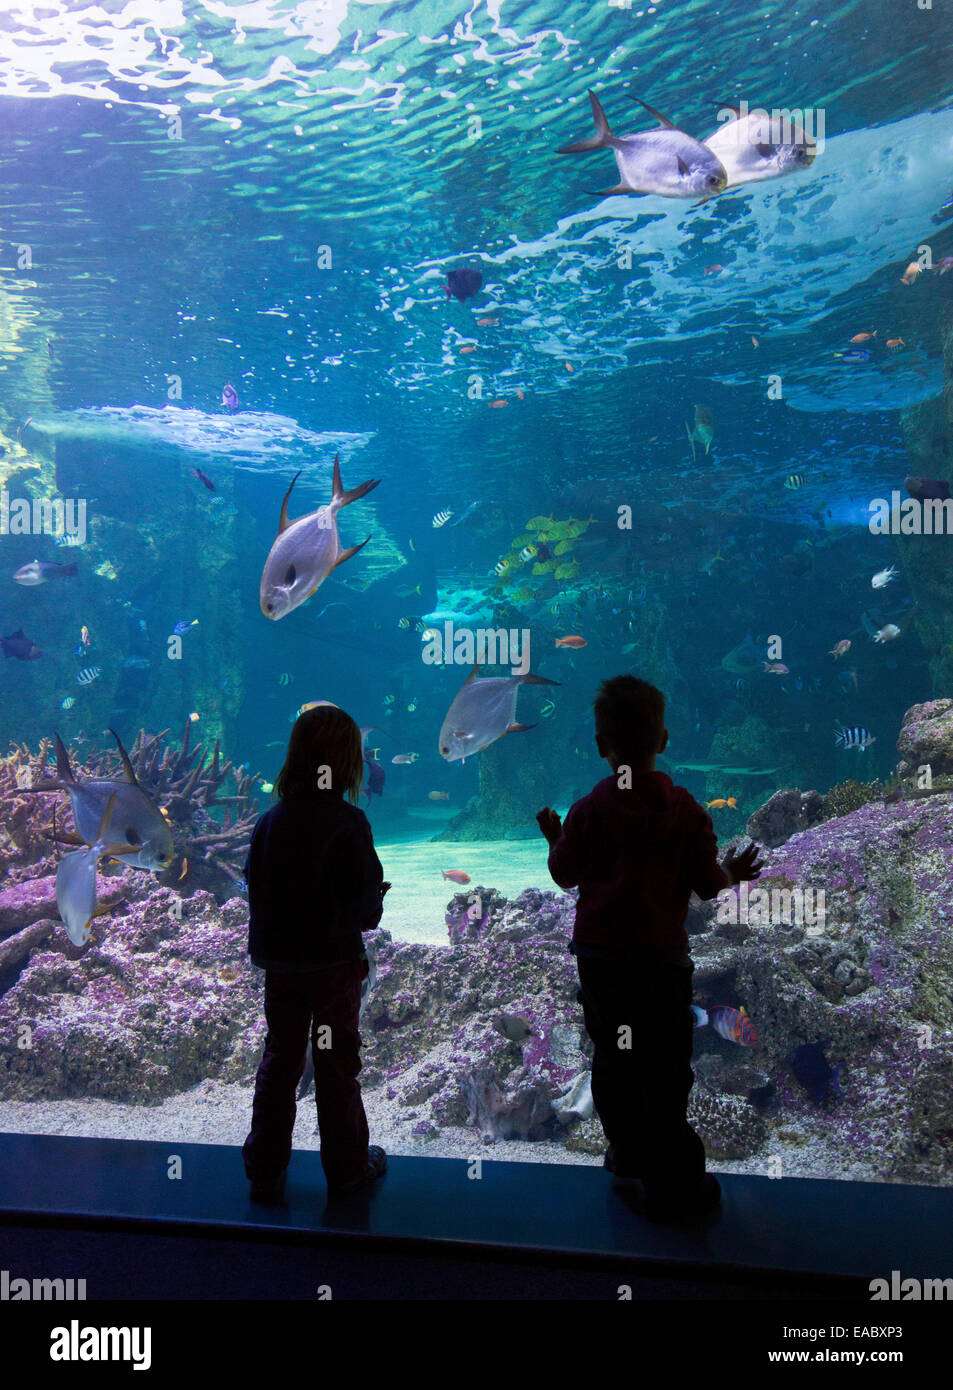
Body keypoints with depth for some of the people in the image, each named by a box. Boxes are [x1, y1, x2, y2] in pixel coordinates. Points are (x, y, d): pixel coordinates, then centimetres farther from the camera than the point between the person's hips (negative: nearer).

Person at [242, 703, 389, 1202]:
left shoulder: (269, 822, -3)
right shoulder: (348, 823, -17)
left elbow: (255, 892, 2)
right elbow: (365, 908, -16)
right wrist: (376, 898, 5)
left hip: (280, 962, 4)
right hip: (335, 962, -4)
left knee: (279, 1060, 15)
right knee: (337, 1065, 10)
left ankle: (265, 1170, 23)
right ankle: (346, 1165, 25)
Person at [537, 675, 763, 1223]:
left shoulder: (587, 811, -7)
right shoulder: (685, 809, -8)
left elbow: (566, 874, 2)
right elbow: (709, 884, -4)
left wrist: (553, 835, 21)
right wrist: (734, 872, 18)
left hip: (599, 956, 1)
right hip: (662, 957, -1)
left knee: (612, 1061, 17)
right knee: (665, 1071, 7)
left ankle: (628, 1155, 33)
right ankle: (673, 1186, 13)